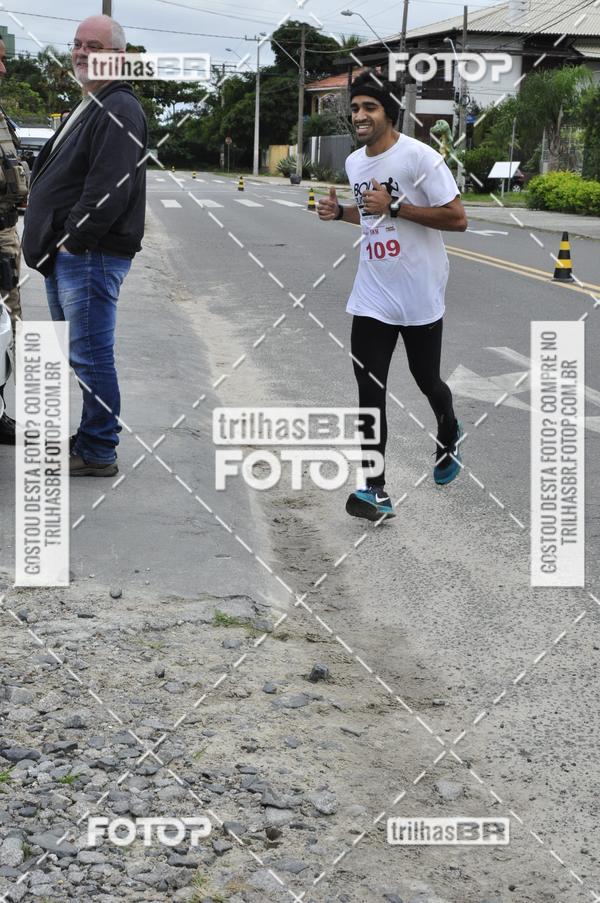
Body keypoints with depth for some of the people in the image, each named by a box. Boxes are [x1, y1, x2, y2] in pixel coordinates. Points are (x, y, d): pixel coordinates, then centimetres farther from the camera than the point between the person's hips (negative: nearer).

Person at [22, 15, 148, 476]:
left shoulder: (119, 110, -13)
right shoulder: (89, 108, 20)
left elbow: (109, 189, -23)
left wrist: (73, 239, -18)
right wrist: (52, 243, 15)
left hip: (92, 256, -10)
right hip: (66, 253, 11)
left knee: (90, 356, -6)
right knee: (74, 353, 16)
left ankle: (99, 452, 2)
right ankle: (79, 439, 26)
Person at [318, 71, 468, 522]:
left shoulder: (419, 156, -14)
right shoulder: (354, 162, 8)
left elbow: (457, 218, -17)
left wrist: (395, 205, -22)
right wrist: (339, 212, 4)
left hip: (420, 297, -5)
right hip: (372, 298, 5)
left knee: (427, 381, 13)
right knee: (370, 392, -5)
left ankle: (449, 434, 47)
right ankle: (375, 490, -4)